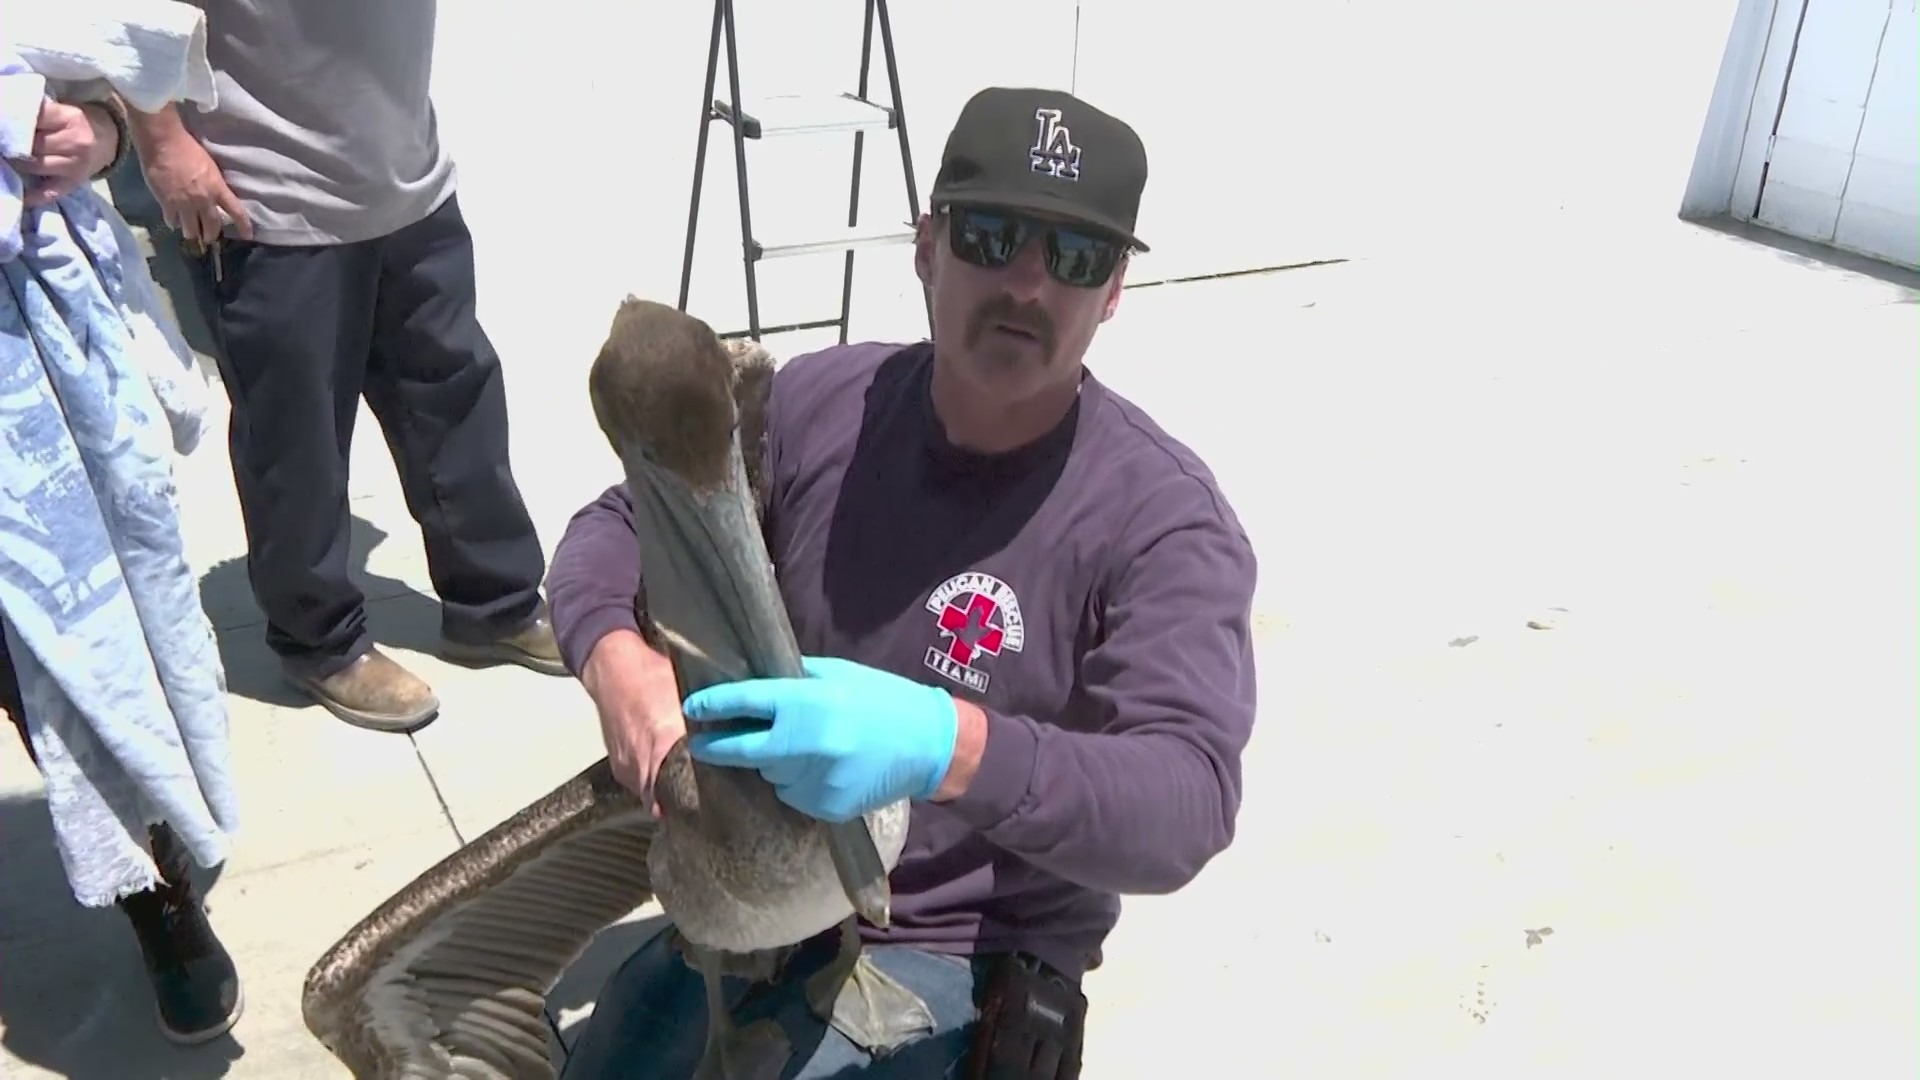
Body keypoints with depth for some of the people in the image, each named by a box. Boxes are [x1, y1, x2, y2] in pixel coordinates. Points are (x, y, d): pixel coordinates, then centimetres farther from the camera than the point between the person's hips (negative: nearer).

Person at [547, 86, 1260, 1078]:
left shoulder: (1162, 519, -19)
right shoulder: (818, 403, -5)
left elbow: (1187, 801, -29)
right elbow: (618, 528, 4)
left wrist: (947, 746, -47)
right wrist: (616, 660, -20)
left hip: (961, 955, -4)